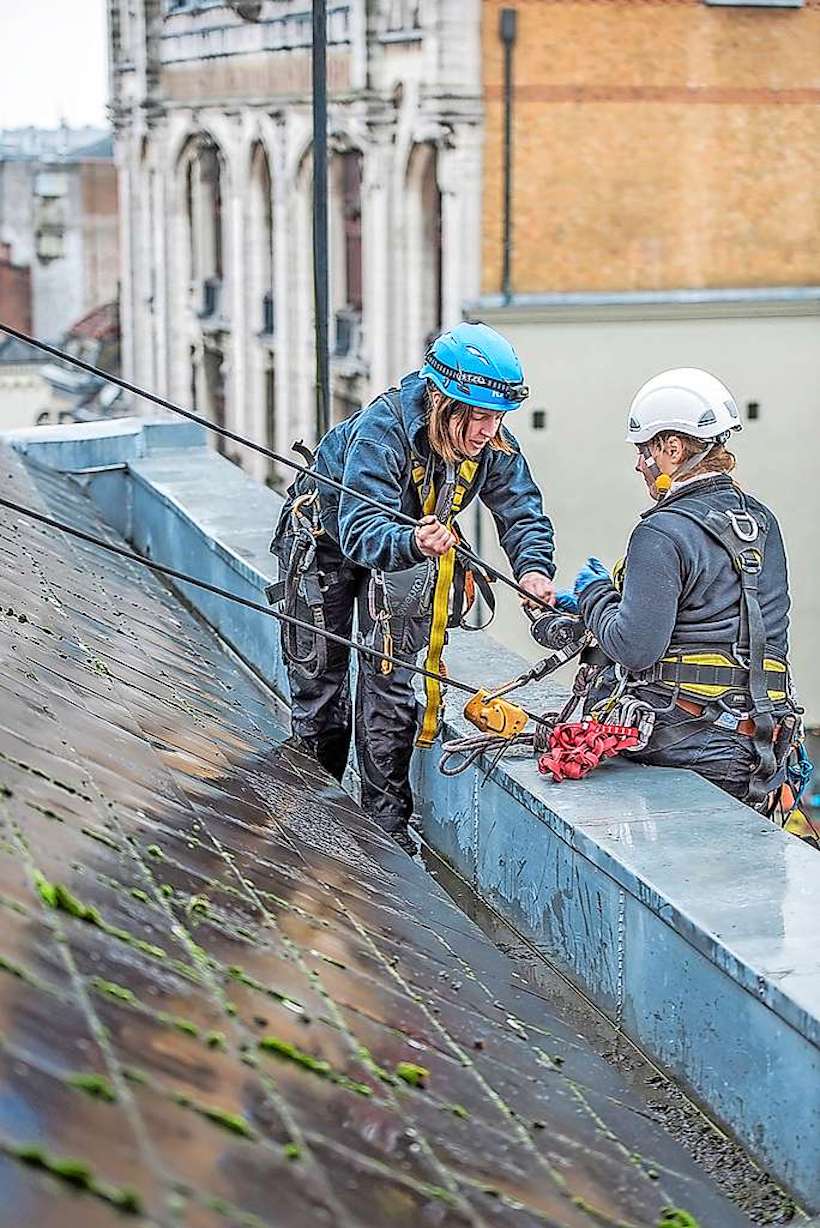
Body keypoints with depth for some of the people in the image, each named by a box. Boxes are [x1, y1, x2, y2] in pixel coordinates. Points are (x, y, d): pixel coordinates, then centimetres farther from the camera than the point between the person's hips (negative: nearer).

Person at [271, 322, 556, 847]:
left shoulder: (493, 443, -25)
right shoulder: (381, 430, -42)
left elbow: (523, 511, -18)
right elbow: (360, 530, -50)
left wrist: (533, 566, -40)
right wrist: (413, 544, -71)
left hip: (403, 540, 3)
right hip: (326, 541, -3)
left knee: (389, 675, -5)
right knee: (319, 674, 7)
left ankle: (387, 818, 3)